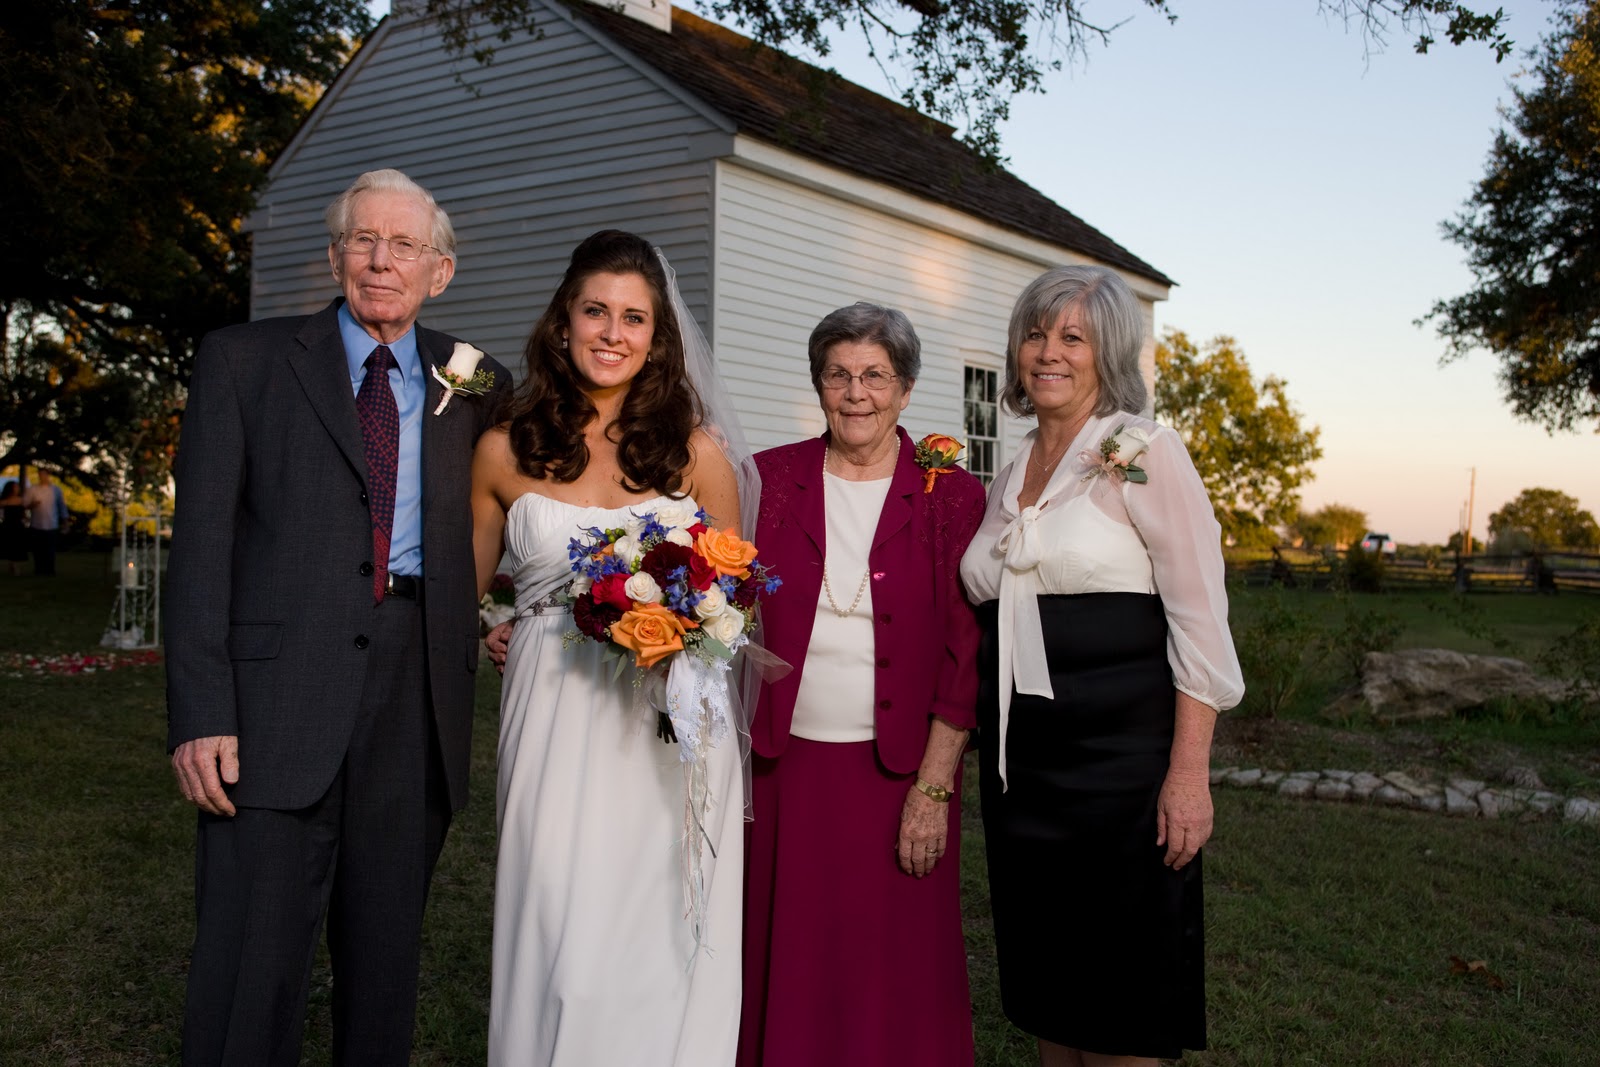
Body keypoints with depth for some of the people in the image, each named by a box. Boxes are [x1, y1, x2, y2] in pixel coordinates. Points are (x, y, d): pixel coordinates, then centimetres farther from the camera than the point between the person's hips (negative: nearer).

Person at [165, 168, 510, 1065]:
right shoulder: (243, 360, 5)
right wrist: (199, 714, -10)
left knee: (389, 955, 12)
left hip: (417, 695, 3)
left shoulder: (477, 386, 12)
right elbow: (202, 542, -2)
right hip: (280, 689, -2)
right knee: (253, 963, -2)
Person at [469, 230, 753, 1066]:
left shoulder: (698, 450, 4)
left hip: (669, 732, 0)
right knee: (558, 941, 0)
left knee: (655, 944, 2)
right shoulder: (507, 450, 6)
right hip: (554, 723, 1)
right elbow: (465, 588, 16)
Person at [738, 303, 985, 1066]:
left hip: (897, 775, -1)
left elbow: (966, 654, -2)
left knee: (894, 975, 6)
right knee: (784, 968, 9)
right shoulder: (770, 480, 4)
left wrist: (934, 788, -7)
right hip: (781, 767, 2)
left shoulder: (951, 497, 0)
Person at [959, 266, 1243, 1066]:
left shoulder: (1143, 453, -6)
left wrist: (1188, 773, -17)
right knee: (1044, 999, 14)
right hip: (1019, 762, 6)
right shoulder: (1010, 478, 13)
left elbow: (1201, 623, -11)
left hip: (1119, 760, -6)